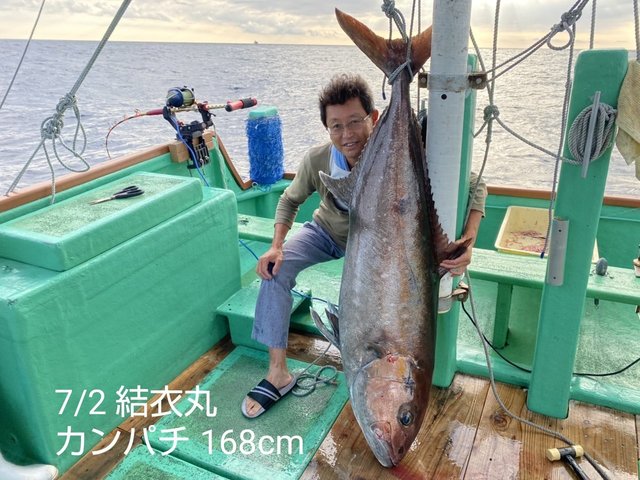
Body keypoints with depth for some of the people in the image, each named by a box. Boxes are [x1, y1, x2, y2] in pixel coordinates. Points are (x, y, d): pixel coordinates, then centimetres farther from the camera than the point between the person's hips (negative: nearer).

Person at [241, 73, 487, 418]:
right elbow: (291, 199, -7)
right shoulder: (317, 159, -28)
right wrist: (276, 245, -22)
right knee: (275, 269, -21)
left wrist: (467, 243, -44)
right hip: (325, 231, 2)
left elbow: (475, 187, -29)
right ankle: (278, 374, -11)